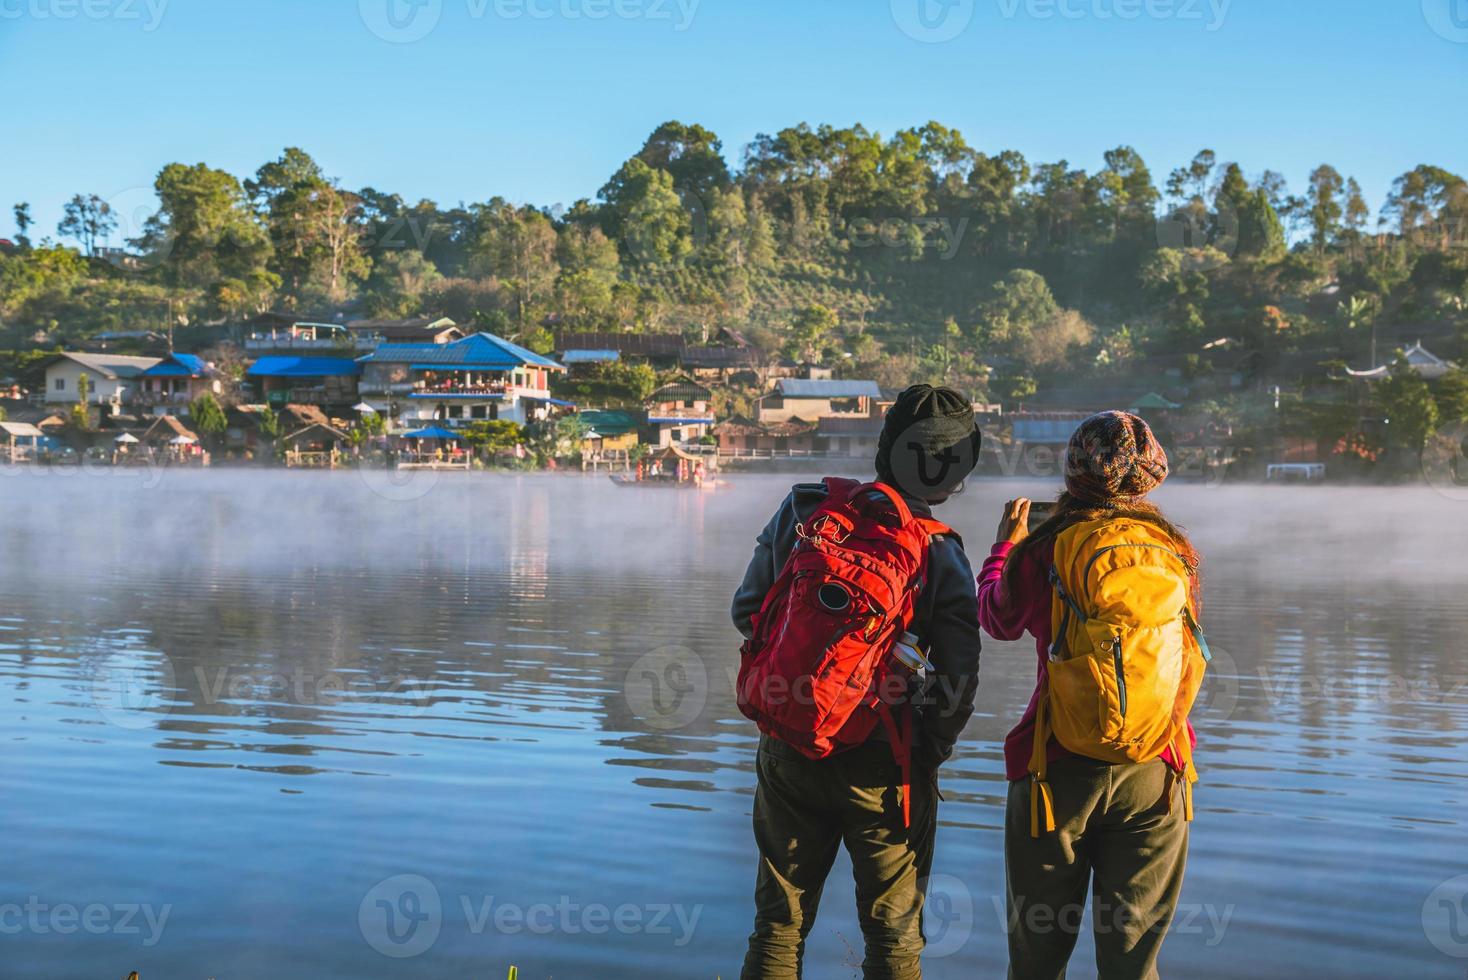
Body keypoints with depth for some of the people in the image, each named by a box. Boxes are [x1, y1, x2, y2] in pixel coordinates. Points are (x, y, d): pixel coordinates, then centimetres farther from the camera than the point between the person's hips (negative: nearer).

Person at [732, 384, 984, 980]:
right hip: (883, 767, -2)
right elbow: (958, 675, -15)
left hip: (789, 748, 3)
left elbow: (747, 610, -1)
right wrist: (930, 752, 1)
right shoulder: (939, 553, -12)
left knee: (779, 923, 16)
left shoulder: (802, 511, -6)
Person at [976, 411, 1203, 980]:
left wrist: (1006, 544, 27)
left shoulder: (1043, 552, -9)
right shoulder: (1174, 553, -2)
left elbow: (998, 620, 10)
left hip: (1059, 769, -2)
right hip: (1154, 772, 2)